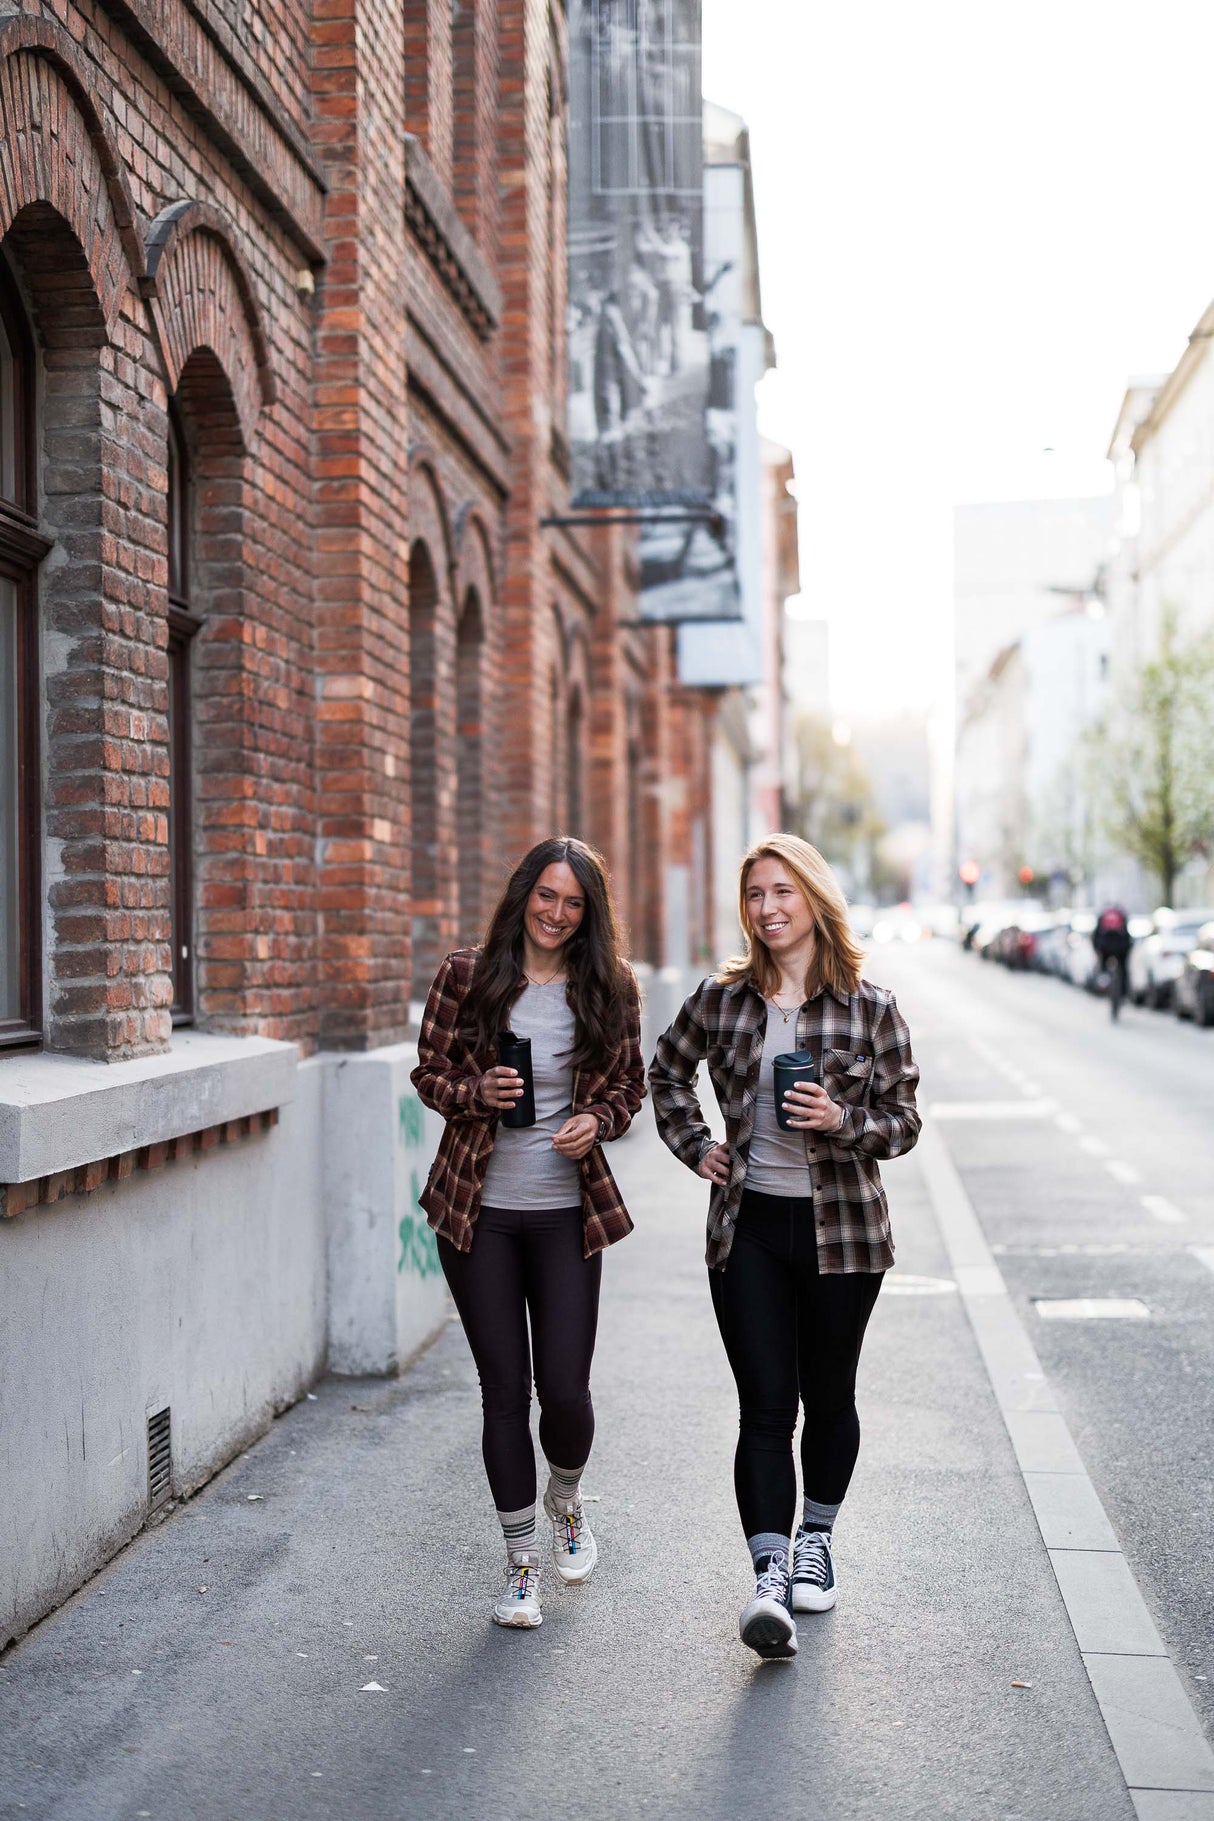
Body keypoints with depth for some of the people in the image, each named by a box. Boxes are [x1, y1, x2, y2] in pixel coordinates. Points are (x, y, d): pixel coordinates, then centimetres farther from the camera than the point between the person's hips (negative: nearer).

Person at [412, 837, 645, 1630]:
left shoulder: (611, 987, 1)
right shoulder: (467, 975, -2)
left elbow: (630, 1084, 10)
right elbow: (429, 1072, 4)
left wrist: (598, 1120, -10)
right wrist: (476, 1094, -16)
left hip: (568, 1213, 0)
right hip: (478, 1211, 0)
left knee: (565, 1389, -2)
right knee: (504, 1390, 4)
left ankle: (567, 1500, 33)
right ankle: (523, 1564, 21)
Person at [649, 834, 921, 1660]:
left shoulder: (871, 1008, -4)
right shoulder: (721, 999, 1)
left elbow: (904, 1120, 0)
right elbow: (669, 1070, 20)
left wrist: (842, 1120, -18)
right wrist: (694, 1145, 8)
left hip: (842, 1228, 0)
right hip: (749, 1227, 1)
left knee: (828, 1397, 13)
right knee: (766, 1406, -6)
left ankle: (815, 1540, 35)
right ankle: (771, 1579, -9)